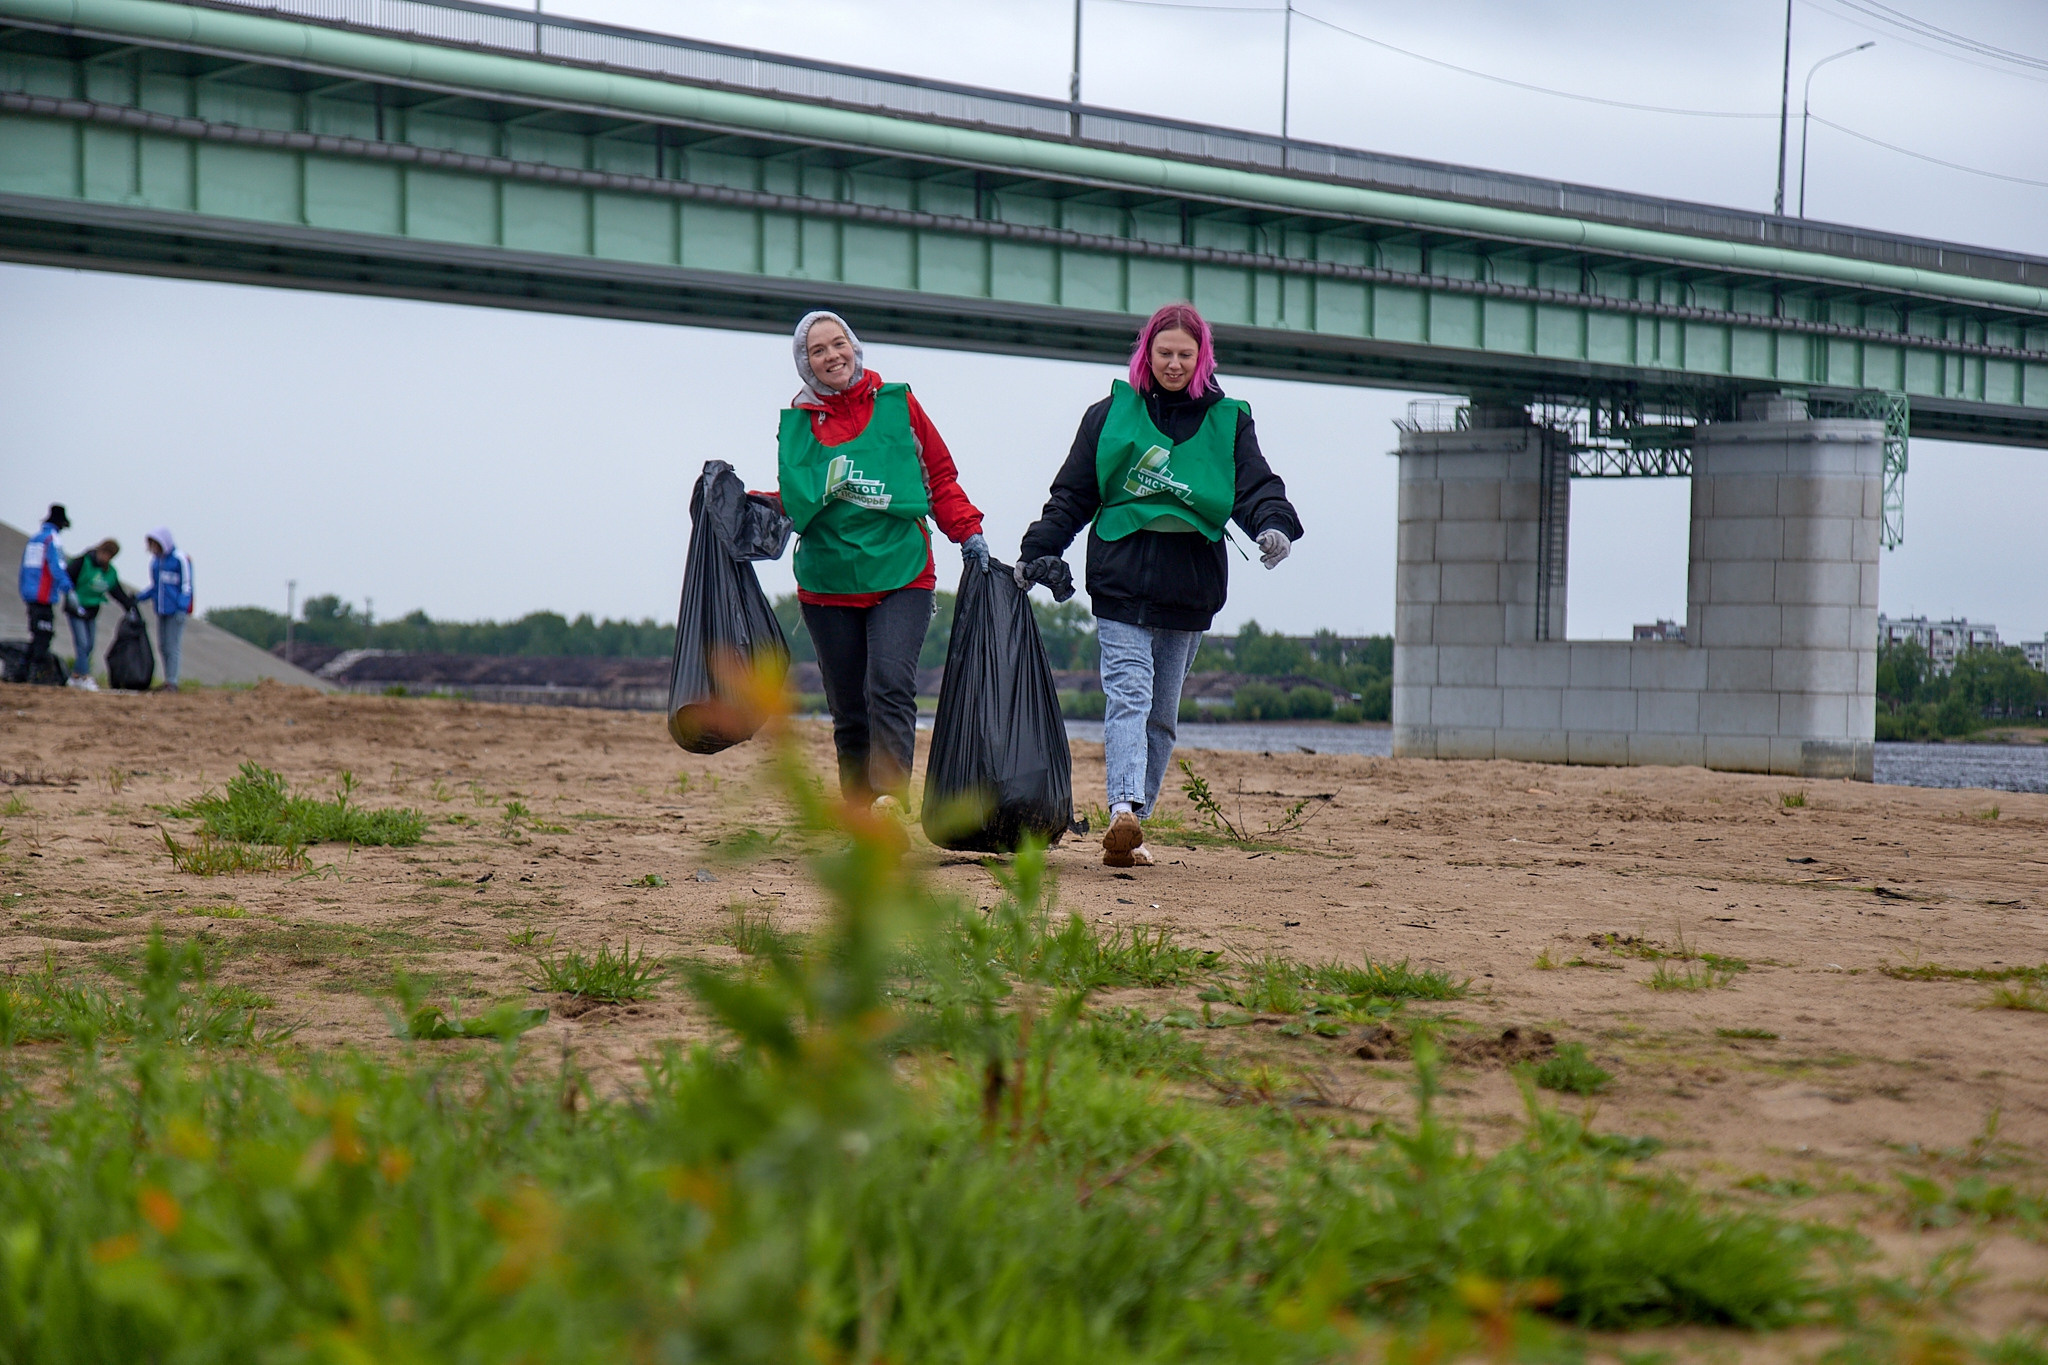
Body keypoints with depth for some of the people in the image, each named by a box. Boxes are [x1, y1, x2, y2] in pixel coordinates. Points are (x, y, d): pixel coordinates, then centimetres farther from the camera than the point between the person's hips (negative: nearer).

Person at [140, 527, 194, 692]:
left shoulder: (180, 559, -8)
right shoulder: (154, 561, 12)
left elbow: (186, 586, -9)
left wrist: (182, 609, -16)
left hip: (175, 610, -7)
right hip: (161, 610, 7)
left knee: (172, 646, -8)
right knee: (162, 647, 8)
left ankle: (172, 682, -7)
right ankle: (167, 681, 14)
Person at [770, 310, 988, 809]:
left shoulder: (897, 403, 7)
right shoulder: (797, 421, 11)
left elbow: (940, 476, 11)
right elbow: (791, 502, 17)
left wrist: (968, 533, 2)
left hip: (900, 575, -2)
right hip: (828, 580, 2)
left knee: (890, 684, -21)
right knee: (848, 710, 4)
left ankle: (890, 794, -31)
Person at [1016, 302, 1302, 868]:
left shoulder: (1228, 421, 12)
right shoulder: (1110, 414, 9)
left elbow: (1255, 485, 1)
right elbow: (1071, 495, 13)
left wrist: (1274, 524, -19)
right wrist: (1037, 552, 7)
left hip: (1191, 586, 2)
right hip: (1121, 581, -2)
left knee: (1162, 713, 6)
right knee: (1129, 697, -17)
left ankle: (1132, 830, 12)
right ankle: (1124, 811, -31)